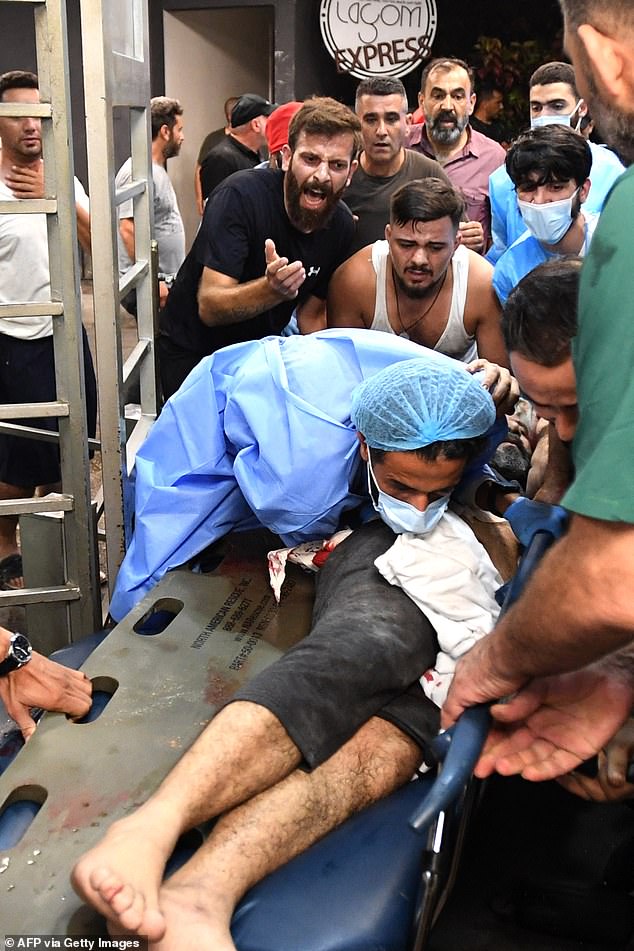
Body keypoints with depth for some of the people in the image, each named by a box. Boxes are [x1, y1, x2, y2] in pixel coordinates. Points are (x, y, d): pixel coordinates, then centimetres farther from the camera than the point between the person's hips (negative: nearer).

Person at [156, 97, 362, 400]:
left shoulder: (341, 225, -8)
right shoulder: (241, 195, -26)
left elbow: (311, 315, 3)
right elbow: (209, 307, -31)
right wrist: (272, 289, -49)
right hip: (191, 354, -5)